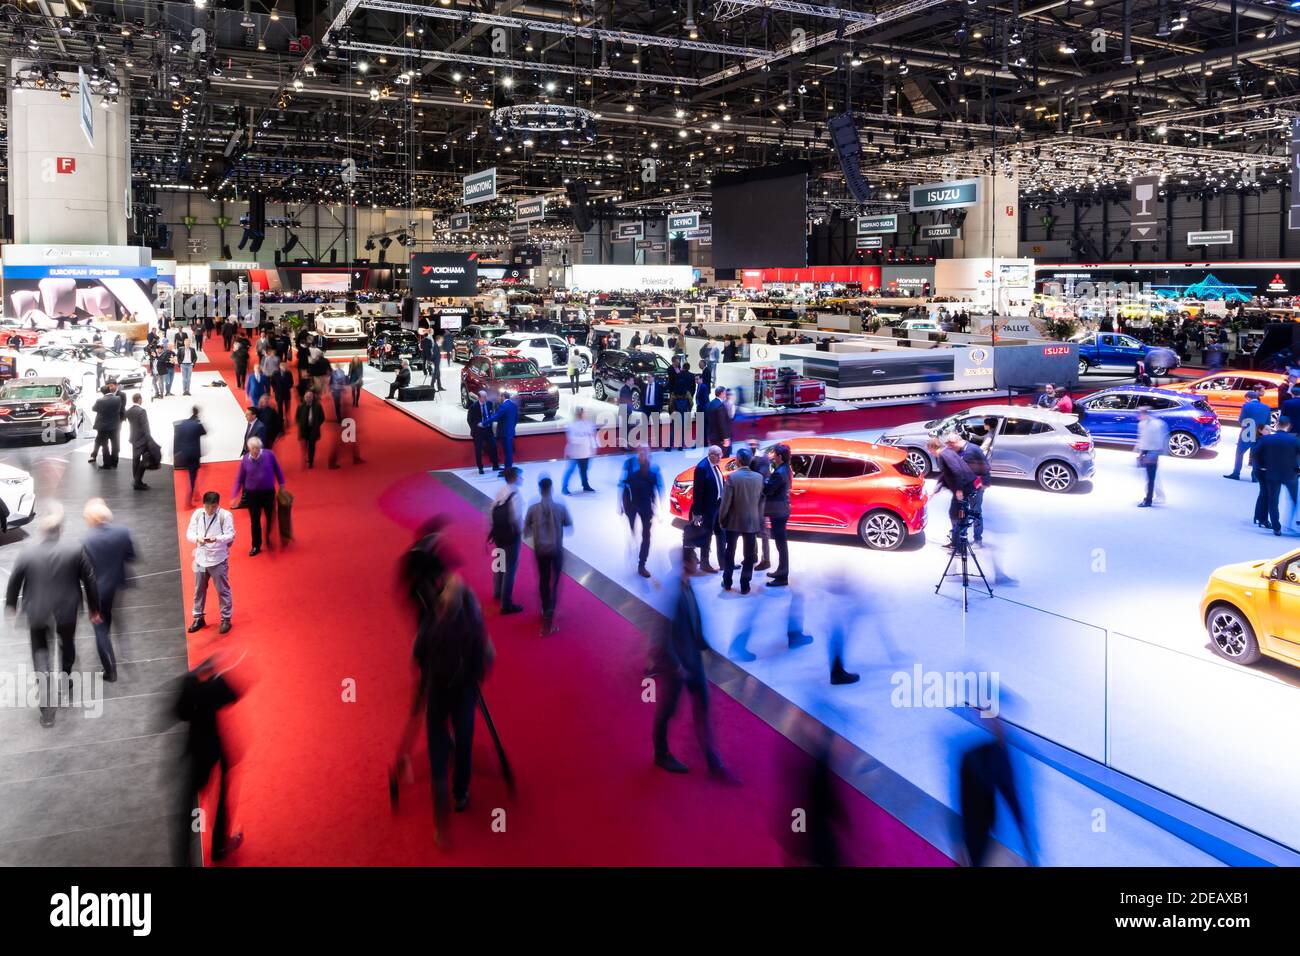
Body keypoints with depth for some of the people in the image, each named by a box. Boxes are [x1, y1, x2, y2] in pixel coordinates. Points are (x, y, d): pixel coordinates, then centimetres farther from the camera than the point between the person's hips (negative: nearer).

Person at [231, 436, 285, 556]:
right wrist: (234, 496, -6)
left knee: (271, 518, 12)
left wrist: (281, 484, 6)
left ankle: (270, 541, 35)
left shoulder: (269, 454, -13)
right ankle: (256, 546, 21)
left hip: (269, 492, 0)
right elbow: (239, 478, -2)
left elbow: (277, 469, 2)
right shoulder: (245, 459, -11)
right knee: (255, 521, 8)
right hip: (252, 494, 0)